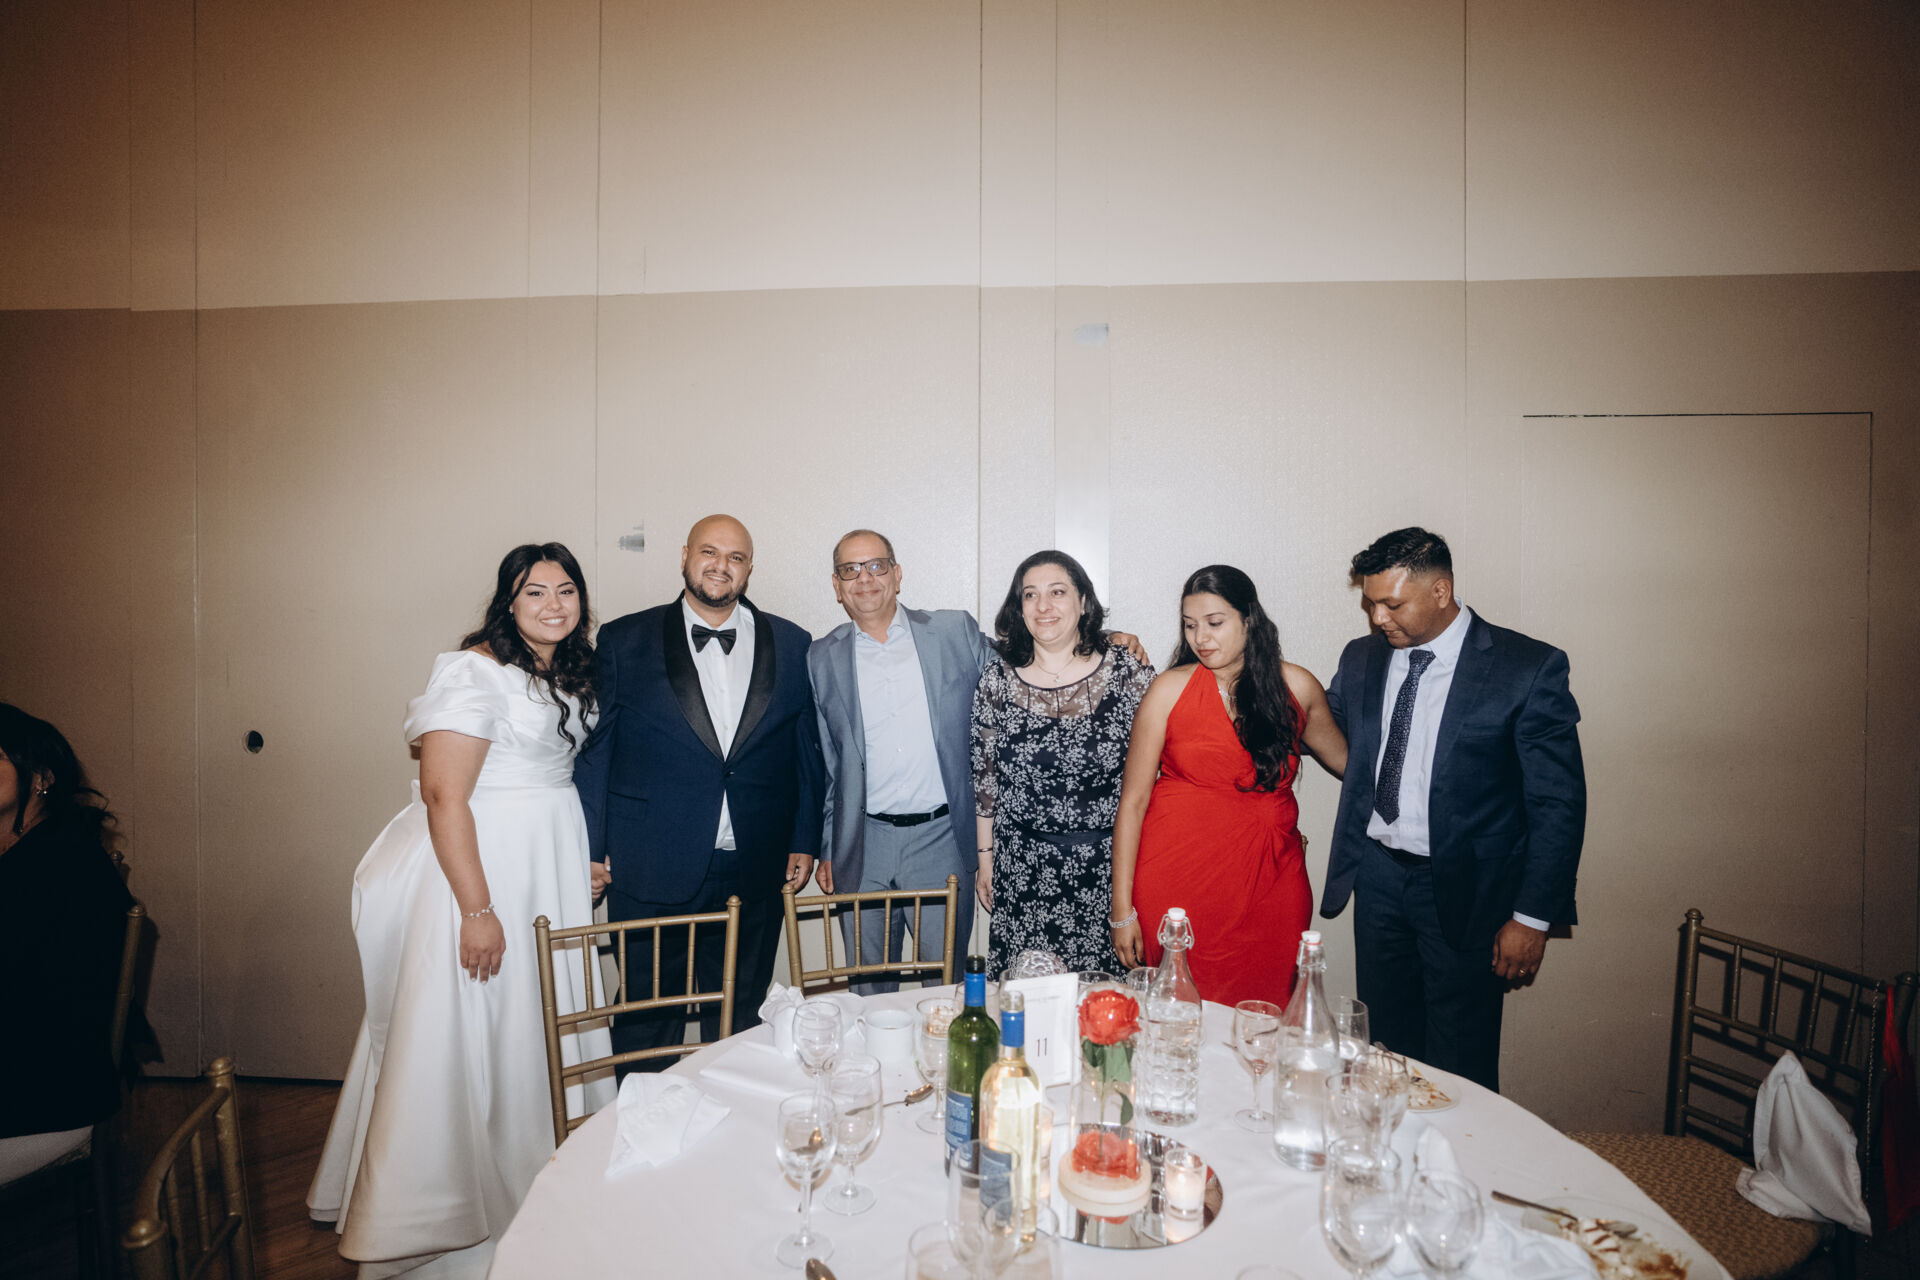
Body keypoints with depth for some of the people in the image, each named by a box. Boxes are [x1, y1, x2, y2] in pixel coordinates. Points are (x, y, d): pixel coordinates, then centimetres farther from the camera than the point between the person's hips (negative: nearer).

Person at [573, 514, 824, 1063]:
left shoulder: (791, 644, 5)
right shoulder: (624, 641, 1)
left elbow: (809, 748, 8)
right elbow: (594, 749, 2)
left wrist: (805, 841, 6)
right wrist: (592, 849, -1)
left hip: (754, 874, 2)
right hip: (651, 873, -1)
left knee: (739, 1017, 14)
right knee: (647, 1020, 10)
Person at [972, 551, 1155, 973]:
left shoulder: (1128, 672, -4)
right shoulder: (997, 682, -1)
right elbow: (985, 779, 6)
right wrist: (985, 857, 8)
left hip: (1112, 862, 0)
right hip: (1023, 867, 1)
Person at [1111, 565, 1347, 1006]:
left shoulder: (1296, 687, 3)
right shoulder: (1171, 690, -4)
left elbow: (1346, 761, 21)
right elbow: (1133, 801, -4)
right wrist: (1122, 909, -5)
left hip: (1269, 886, 2)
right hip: (1177, 883, -2)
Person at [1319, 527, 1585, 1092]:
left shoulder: (1529, 668, -12)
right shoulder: (1361, 659, 2)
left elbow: (1558, 803, -10)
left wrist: (1532, 917, -11)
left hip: (1465, 891, -4)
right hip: (1378, 877, 4)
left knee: (1458, 1074, 8)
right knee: (1390, 1050, 17)